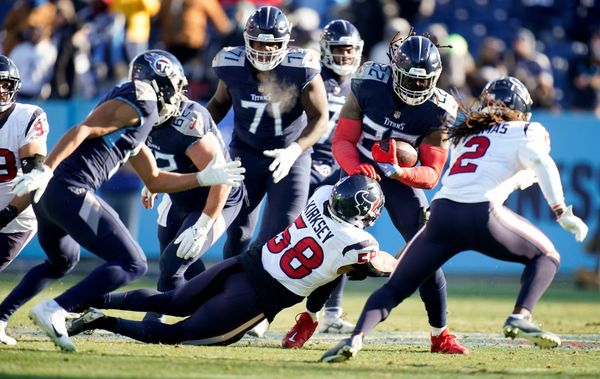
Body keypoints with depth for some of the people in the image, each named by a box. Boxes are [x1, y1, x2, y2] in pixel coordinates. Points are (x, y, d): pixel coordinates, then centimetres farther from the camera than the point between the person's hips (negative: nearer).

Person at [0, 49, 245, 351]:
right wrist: (45, 170, -24)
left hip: (47, 193, 10)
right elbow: (81, 131, -16)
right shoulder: (140, 105, -4)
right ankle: (53, 311, -16)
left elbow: (154, 181, 32)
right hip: (70, 191, -10)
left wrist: (205, 178, 31)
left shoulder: (137, 120, 25)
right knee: (132, 265, -6)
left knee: (61, 262, 35)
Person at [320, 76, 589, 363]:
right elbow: (543, 165, -4)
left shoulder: (467, 134, 31)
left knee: (395, 287, 8)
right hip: (481, 215, -4)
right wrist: (562, 212, -4)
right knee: (545, 257, 18)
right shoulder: (524, 133, 14)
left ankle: (356, 337, -15)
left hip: (442, 212, 4)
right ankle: (520, 317, -4)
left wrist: (527, 176, 48)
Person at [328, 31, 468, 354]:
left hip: (402, 178, 0)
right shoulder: (368, 85, -19)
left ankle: (440, 335, 1)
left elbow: (431, 175, -19)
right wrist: (355, 167, -35)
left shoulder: (438, 111, -19)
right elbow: (342, 140, -14)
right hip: (361, 169, 0)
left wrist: (401, 171, -40)